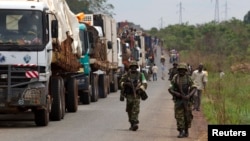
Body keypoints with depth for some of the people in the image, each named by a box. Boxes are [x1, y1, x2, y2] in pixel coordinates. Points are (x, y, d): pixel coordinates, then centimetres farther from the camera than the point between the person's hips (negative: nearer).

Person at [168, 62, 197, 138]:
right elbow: (170, 89, -3)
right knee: (179, 116, -7)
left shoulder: (188, 78, -3)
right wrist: (176, 93, -22)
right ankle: (181, 132, -5)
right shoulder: (175, 78, -2)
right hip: (178, 100, 0)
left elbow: (194, 88, -8)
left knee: (187, 116, 5)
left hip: (187, 100, 0)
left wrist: (189, 95, -25)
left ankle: (186, 130, 24)